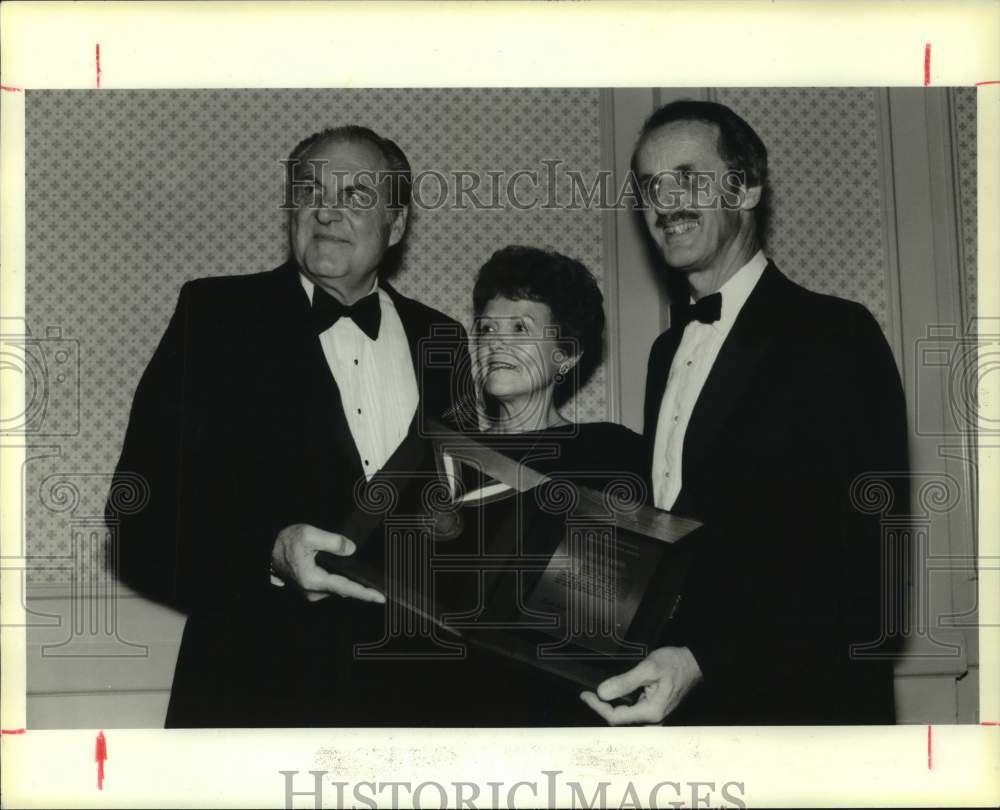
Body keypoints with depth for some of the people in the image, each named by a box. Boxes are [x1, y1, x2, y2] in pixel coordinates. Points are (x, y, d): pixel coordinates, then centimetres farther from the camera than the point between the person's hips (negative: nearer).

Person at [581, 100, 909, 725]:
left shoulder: (836, 337, -13)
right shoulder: (669, 349, 11)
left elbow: (868, 572, -20)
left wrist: (704, 662, -27)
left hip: (795, 701, -6)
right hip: (670, 702, 7)